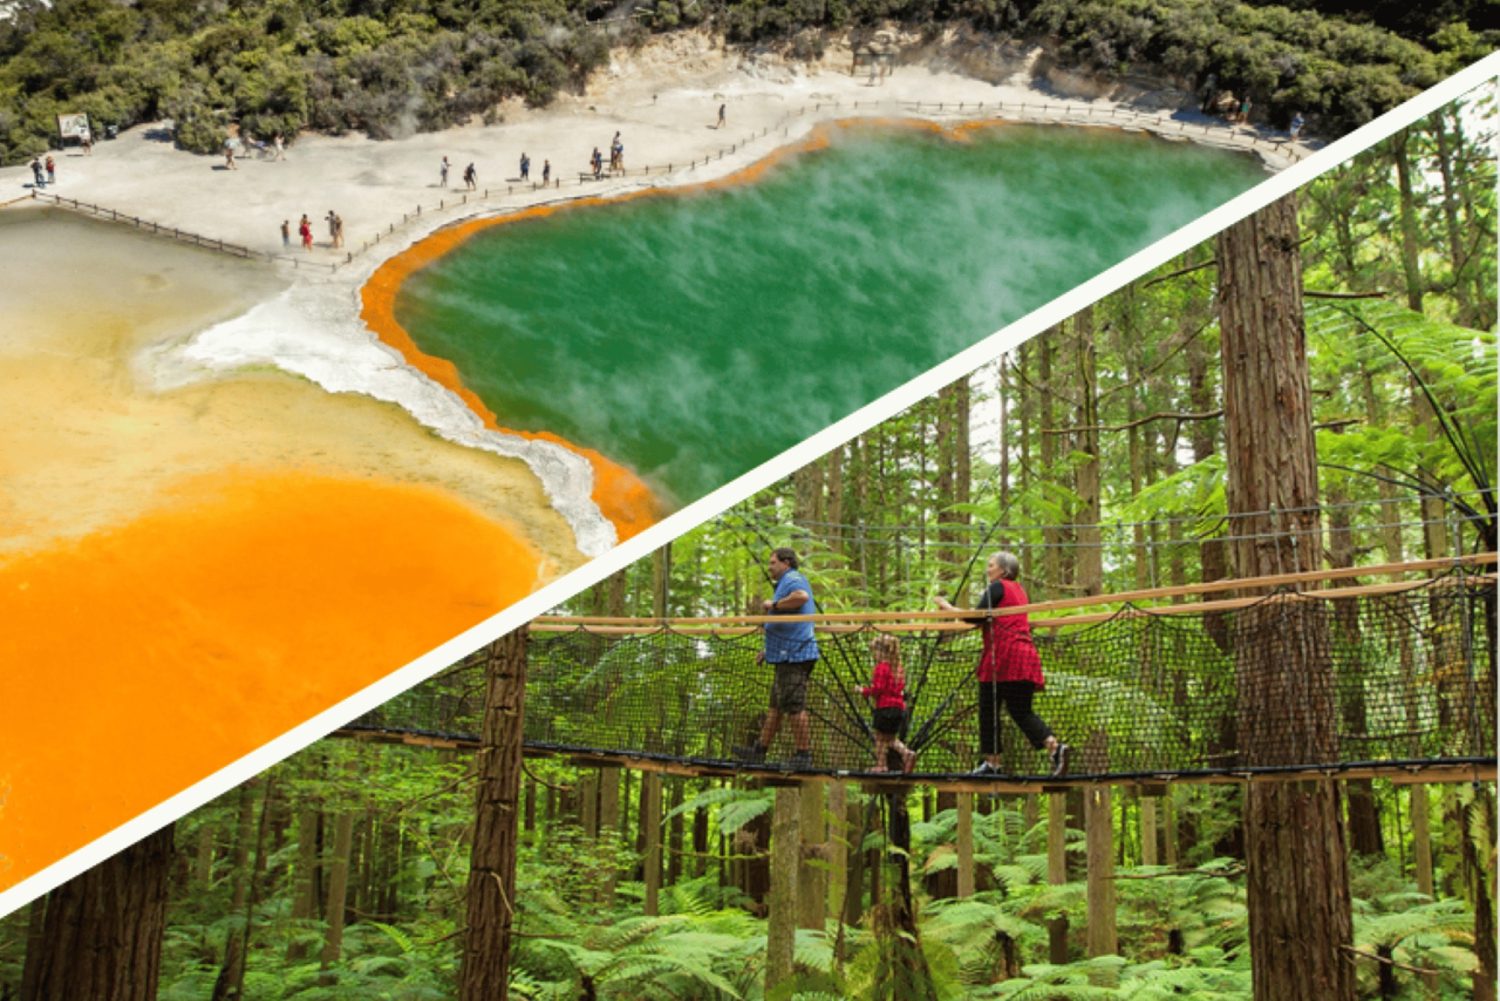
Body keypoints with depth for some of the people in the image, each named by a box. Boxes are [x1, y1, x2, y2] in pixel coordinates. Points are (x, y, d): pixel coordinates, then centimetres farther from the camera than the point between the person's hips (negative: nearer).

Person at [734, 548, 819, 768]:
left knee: (794, 706, -8)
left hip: (794, 655, -11)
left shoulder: (793, 579, -8)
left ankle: (804, 755, -4)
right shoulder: (787, 583, 25)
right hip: (786, 656, 11)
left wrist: (774, 605, -20)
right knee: (775, 706, 14)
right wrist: (769, 650, 29)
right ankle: (759, 751, 21)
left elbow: (802, 596, -34)